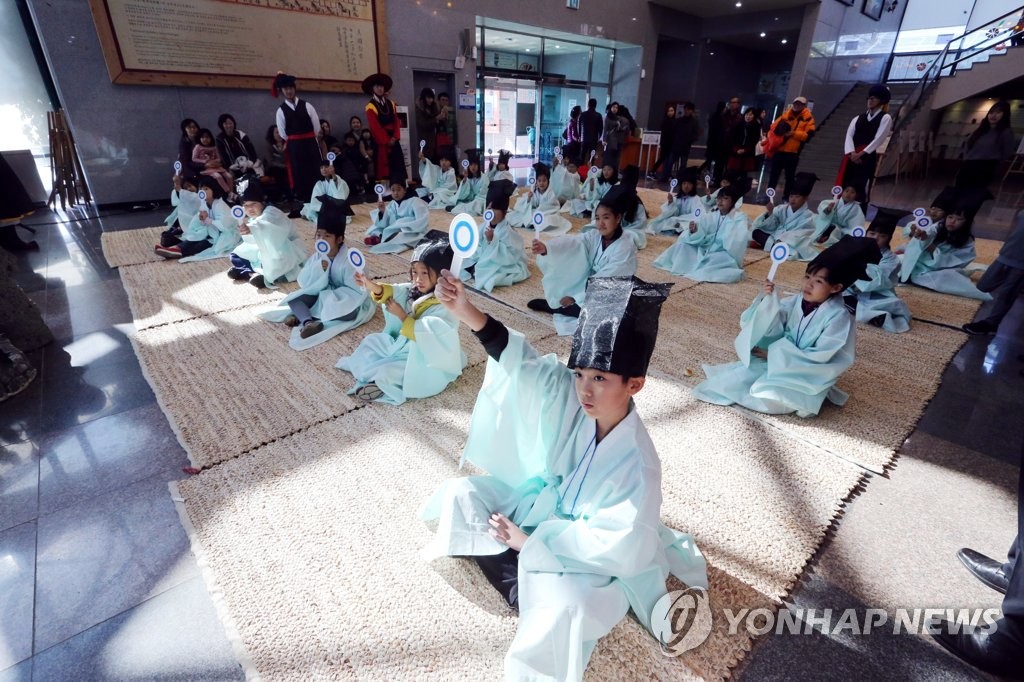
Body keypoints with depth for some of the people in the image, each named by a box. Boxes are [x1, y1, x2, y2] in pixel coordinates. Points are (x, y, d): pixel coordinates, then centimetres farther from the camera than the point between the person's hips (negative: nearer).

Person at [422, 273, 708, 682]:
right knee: (462, 492, -1)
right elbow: (523, 362, -28)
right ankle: (524, 592, 5)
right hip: (542, 505, 6)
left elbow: (613, 546, -28)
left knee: (566, 606, -37)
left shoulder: (637, 463, -31)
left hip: (589, 553, -6)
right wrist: (467, 313, -42)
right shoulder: (573, 400, -19)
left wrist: (529, 541, -24)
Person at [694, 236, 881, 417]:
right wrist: (769, 299, -26)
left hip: (809, 375, -4)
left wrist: (775, 354, -20)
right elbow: (773, 328, -11)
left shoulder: (839, 317, -18)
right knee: (738, 380, -17)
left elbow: (820, 357, -20)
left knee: (769, 399, -26)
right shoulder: (796, 302, -2)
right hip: (780, 361, 4)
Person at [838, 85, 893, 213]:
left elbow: (878, 139, -6)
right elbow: (849, 136, 5)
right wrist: (851, 153, -13)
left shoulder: (885, 118, 6)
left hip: (868, 157, -4)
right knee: (844, 187, 2)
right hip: (851, 157, 4)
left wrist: (860, 154, -15)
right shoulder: (858, 118, 19)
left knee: (861, 190, -8)